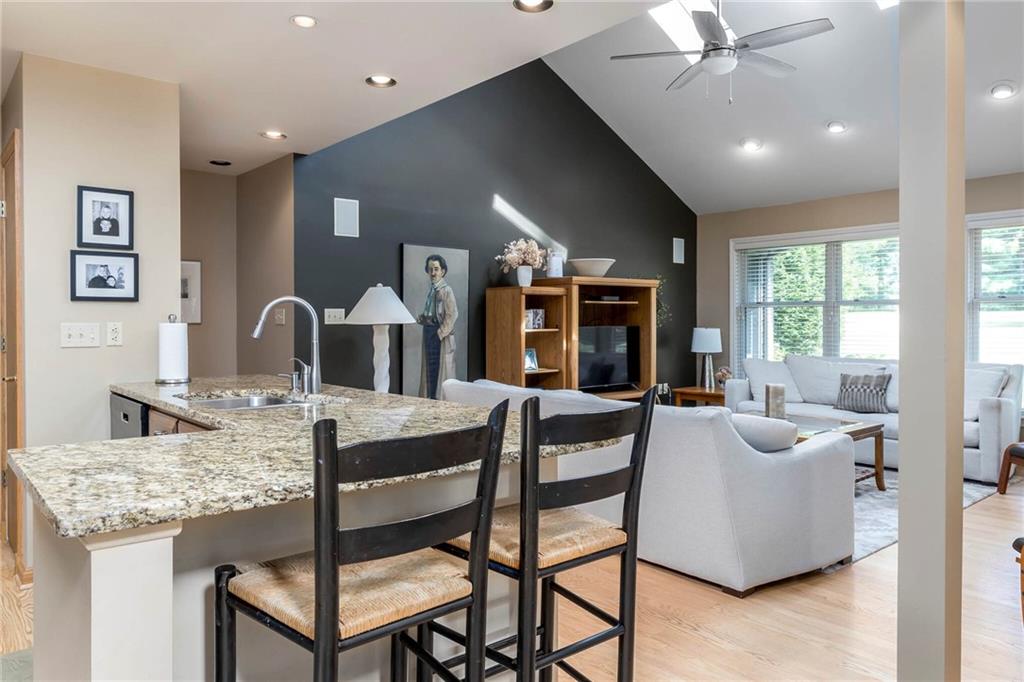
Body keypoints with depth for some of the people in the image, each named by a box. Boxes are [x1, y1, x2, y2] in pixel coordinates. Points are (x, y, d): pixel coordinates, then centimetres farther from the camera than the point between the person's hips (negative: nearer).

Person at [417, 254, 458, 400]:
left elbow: (452, 315, -17)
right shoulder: (430, 289, 10)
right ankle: (431, 397, 22)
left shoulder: (446, 290, -14)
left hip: (441, 334, -8)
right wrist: (422, 317, 3)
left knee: (442, 367, -2)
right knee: (430, 366, 13)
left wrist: (440, 333, -17)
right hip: (429, 332, 8)